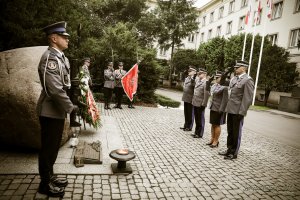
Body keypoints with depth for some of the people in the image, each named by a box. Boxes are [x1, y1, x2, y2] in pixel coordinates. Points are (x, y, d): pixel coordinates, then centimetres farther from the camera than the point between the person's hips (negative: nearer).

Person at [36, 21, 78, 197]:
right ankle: (45, 183, 22)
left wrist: (67, 106, 12)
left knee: (53, 146, 19)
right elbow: (55, 89, -27)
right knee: (48, 147, 5)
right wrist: (70, 107, -17)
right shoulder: (50, 57, -19)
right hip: (51, 111, -9)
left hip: (57, 110, 9)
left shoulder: (60, 57, 12)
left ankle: (50, 176, 35)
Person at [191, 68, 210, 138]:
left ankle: (200, 134, 18)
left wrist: (203, 104, -20)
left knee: (200, 119, 5)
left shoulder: (206, 82, -15)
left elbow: (207, 94, -21)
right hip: (195, 103, 8)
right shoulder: (198, 81, 13)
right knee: (196, 119, 18)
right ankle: (196, 132, 31)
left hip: (200, 105, -8)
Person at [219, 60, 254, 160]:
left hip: (238, 111, -7)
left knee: (236, 133, 6)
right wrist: (227, 107, 13)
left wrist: (241, 112, -19)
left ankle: (234, 153, 19)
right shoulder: (234, 78, 12)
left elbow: (248, 98, -16)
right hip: (230, 109, 7)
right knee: (230, 131, 16)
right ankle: (229, 149, 31)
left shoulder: (248, 80, -11)